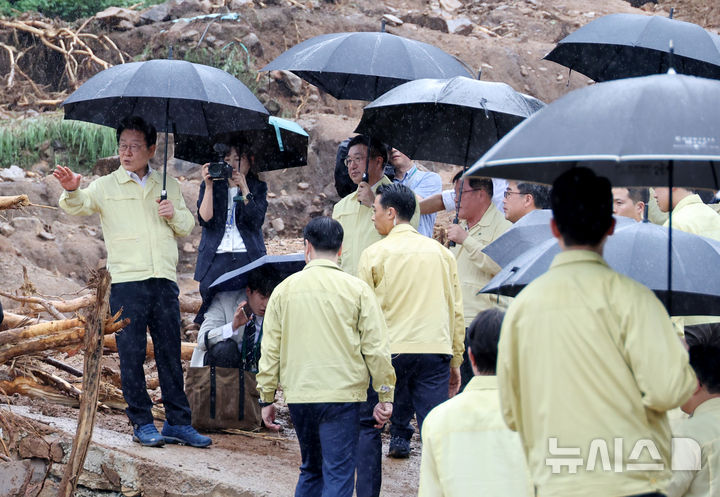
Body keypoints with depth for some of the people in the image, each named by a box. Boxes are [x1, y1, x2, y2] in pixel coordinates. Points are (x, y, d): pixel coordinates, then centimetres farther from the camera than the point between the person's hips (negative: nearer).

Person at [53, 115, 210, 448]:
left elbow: (187, 227, 21)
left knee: (170, 353, 5)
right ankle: (142, 423, 7)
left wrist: (174, 214, -2)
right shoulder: (106, 187, 6)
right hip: (126, 281, -2)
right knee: (131, 355, -1)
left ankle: (178, 423, 11)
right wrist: (72, 190, -34)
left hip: (164, 280, 2)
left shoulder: (168, 186, 15)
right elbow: (78, 206, -11)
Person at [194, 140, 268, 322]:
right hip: (215, 259, 1)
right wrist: (209, 186, -10)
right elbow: (205, 219, -3)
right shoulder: (212, 185, 12)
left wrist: (244, 189, -13)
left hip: (248, 259, -1)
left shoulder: (258, 187, 11)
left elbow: (256, 221, -6)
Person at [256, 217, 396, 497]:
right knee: (339, 474, -3)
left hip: (298, 395, 3)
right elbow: (376, 348, -3)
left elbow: (270, 350, 5)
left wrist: (267, 399, 13)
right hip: (343, 394, -3)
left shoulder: (285, 290, 4)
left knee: (311, 470, 19)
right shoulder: (357, 290, -2)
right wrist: (385, 397, 5)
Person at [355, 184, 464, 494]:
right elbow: (456, 310, 14)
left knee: (367, 425, 10)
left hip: (388, 352, -3)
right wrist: (455, 361, 19)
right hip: (435, 352, 3)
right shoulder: (441, 252, 12)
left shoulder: (375, 253, 1)